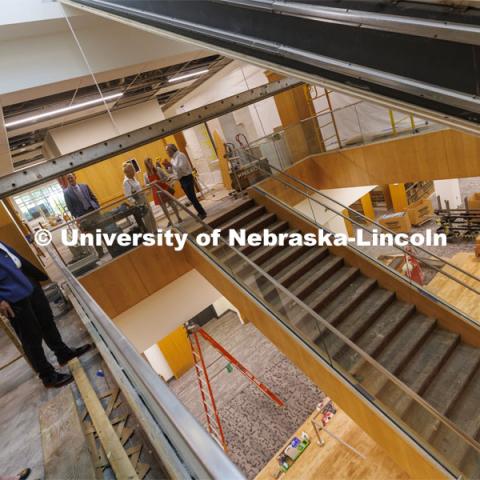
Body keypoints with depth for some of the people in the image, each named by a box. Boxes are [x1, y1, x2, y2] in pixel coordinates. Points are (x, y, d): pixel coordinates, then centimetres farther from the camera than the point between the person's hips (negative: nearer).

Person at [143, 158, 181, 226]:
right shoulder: (145, 175, -2)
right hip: (157, 192, 2)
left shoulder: (158, 169, -7)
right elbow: (146, 185, 3)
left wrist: (158, 181, -23)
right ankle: (169, 221, 22)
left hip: (164, 188, -2)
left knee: (172, 203, 4)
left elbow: (166, 177, -8)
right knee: (163, 207, 9)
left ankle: (179, 218, 18)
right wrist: (151, 184, -18)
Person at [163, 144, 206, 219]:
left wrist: (171, 165, -23)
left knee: (192, 197, -9)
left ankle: (202, 213, -2)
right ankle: (201, 213, 21)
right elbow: (172, 171, 20)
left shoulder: (180, 155, -13)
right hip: (182, 180, 9)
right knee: (191, 197, 12)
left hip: (187, 179, -9)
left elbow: (182, 168, -24)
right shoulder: (173, 159, 14)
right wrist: (167, 167, 2)